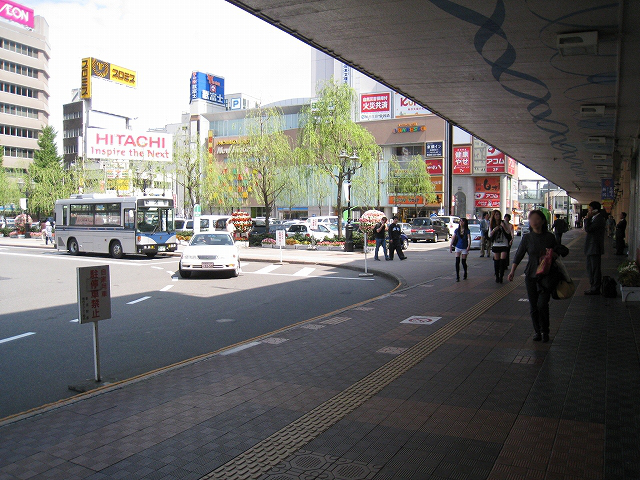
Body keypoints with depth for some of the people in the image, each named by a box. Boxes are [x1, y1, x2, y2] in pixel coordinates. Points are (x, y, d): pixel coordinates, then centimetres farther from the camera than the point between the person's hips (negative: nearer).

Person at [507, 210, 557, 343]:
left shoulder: (550, 237, 0)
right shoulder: (527, 237, 0)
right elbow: (519, 254, -2)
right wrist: (512, 271, -12)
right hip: (531, 275, 1)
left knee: (542, 304, -10)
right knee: (533, 306, 6)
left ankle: (544, 331, 10)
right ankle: (537, 331, 23)